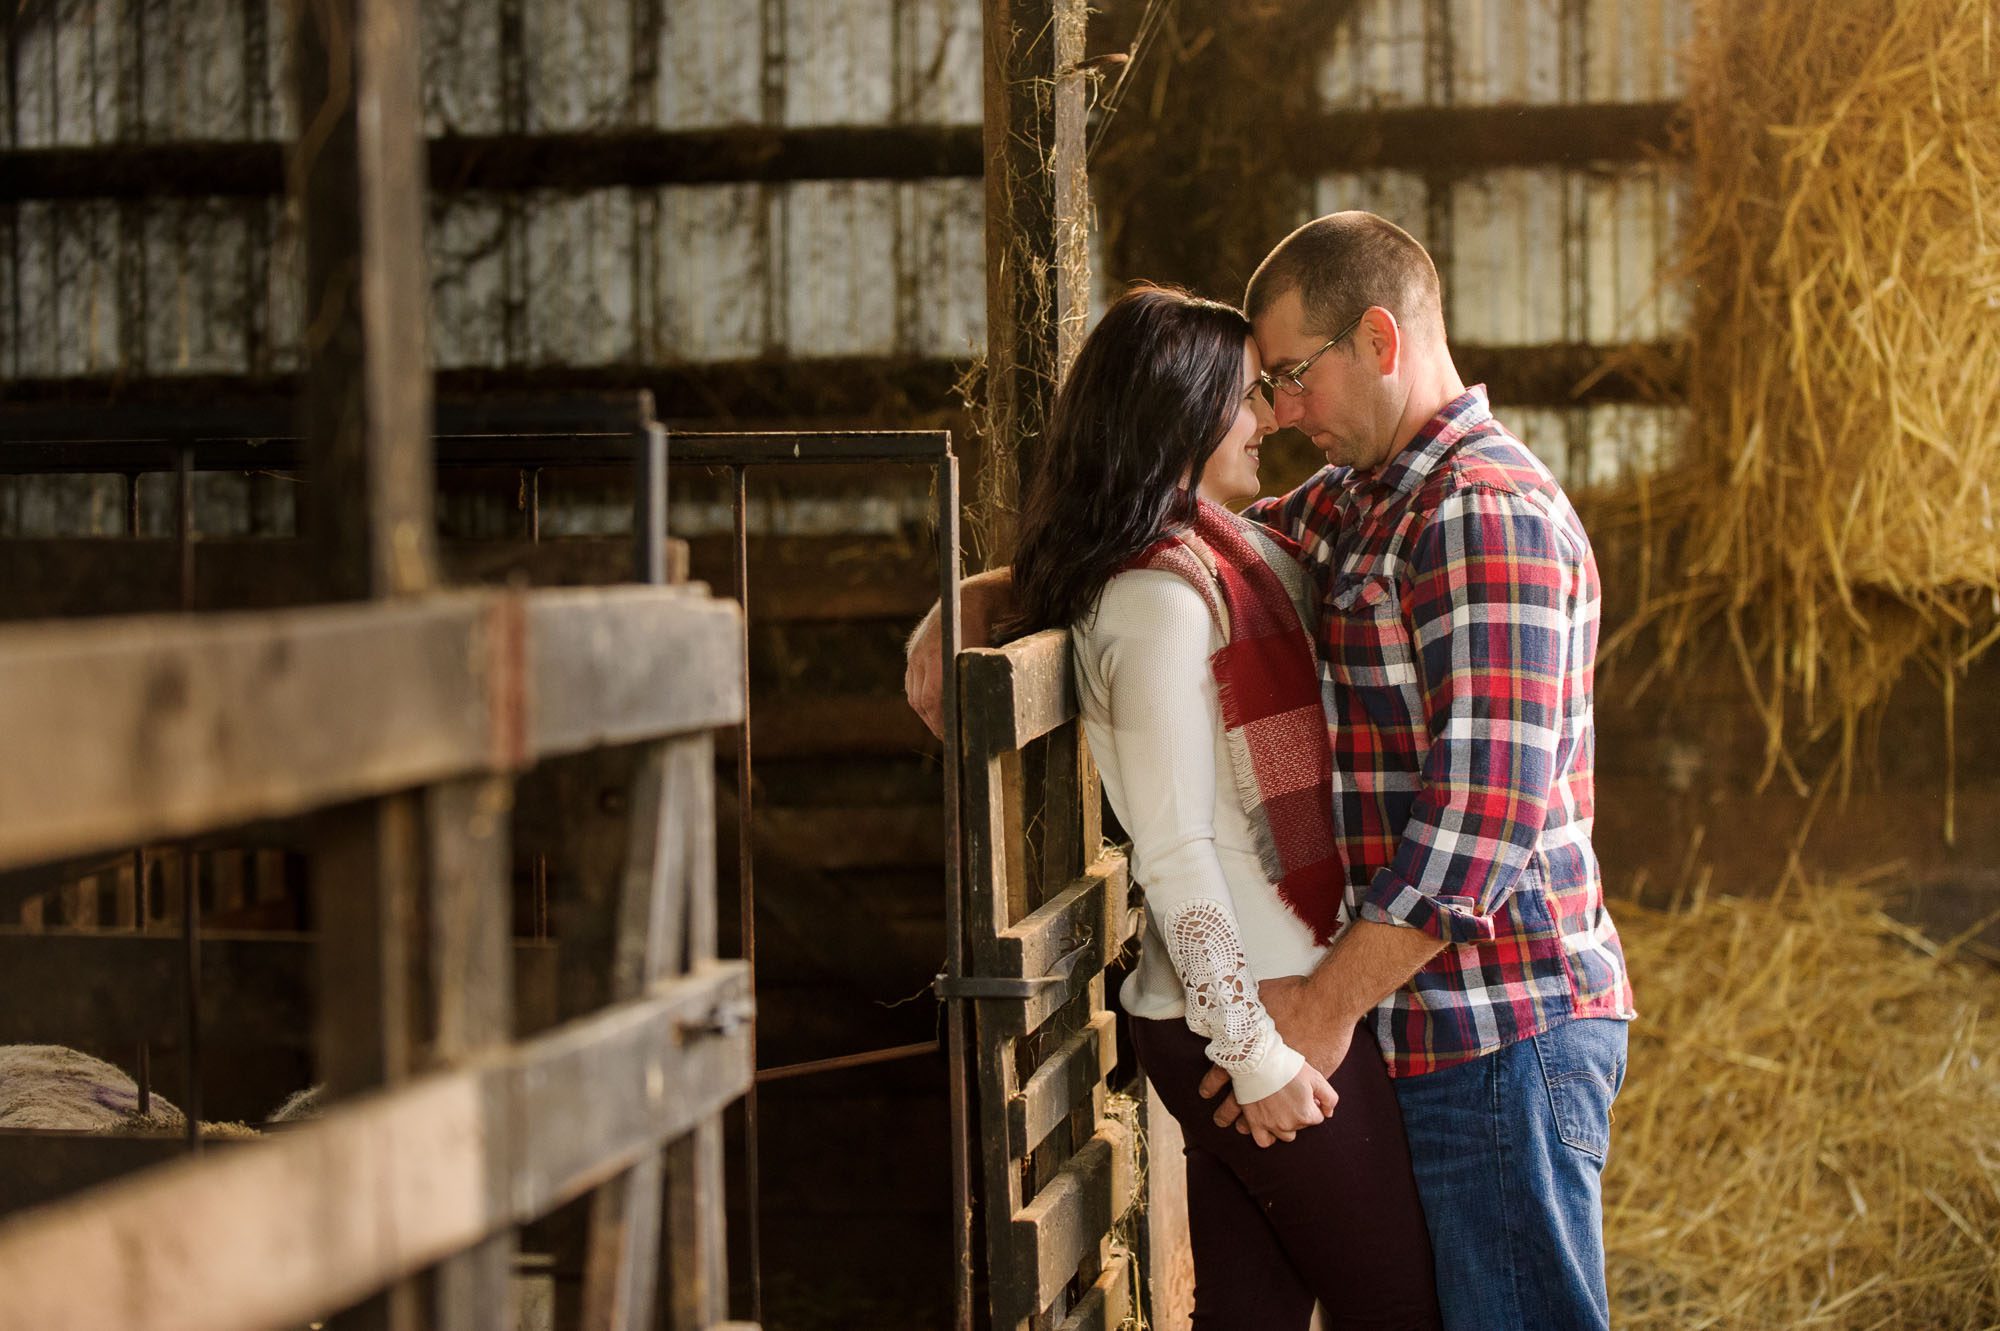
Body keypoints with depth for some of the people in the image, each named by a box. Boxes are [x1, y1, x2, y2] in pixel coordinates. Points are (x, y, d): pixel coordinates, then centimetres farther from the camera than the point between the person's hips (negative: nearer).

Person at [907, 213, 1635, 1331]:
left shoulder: (1487, 512, -16)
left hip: (1504, 1032, -9)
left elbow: (1487, 805, -23)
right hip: (1437, 1029, 9)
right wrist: (982, 596, 7)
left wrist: (1330, 1000, -19)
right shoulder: (1352, 505, 14)